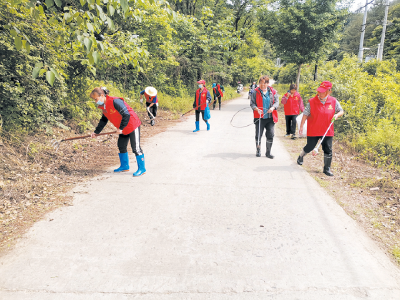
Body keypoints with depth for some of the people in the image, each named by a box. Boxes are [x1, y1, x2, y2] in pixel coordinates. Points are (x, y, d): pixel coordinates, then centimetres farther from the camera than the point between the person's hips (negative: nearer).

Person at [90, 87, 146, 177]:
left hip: (132, 125, -10)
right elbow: (103, 120, 17)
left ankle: (142, 169, 1)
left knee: (136, 147, -7)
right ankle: (124, 166, 29)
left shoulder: (115, 102, -24)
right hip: (123, 129, 10)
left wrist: (121, 128, -21)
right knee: (121, 146, 15)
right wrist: (96, 132, 15)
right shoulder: (103, 106, 5)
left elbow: (126, 115, -26)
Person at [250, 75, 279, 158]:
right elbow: (252, 103, -2)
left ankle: (268, 152, 16)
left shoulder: (273, 91, 5)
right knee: (258, 135, 5)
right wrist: (257, 109, -21)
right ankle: (258, 150, 25)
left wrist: (273, 107, -15)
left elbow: (277, 102, 6)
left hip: (270, 118, 2)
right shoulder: (255, 92, 0)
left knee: (270, 135, 1)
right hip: (259, 117, -1)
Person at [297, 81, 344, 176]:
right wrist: (301, 126, -11)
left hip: (327, 131, 2)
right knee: (310, 147, 10)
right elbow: (305, 114, -7)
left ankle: (327, 169, 17)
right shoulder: (312, 101, -9)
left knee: (328, 150, 2)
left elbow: (341, 111, 10)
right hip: (313, 131, -2)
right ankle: (301, 156, 42)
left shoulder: (333, 101, -2)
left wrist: (337, 115, -13)